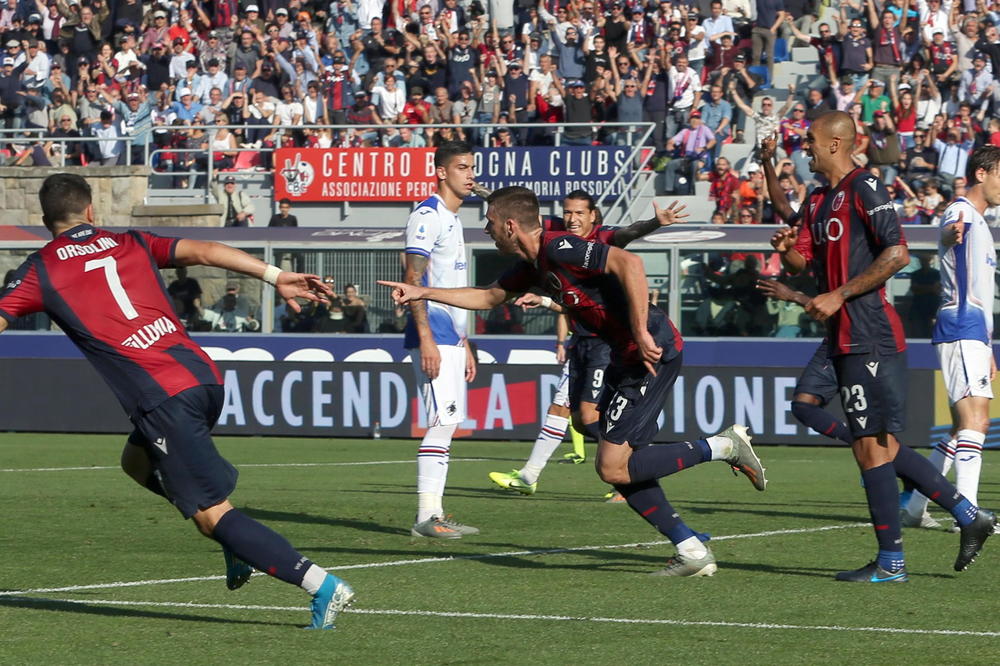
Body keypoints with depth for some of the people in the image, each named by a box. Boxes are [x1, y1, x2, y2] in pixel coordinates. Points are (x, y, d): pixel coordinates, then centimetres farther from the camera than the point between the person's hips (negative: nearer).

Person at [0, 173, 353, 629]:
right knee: (139, 461, 30)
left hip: (164, 398, -6)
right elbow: (202, 251, 9)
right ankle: (239, 545, 17)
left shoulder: (40, 270, 9)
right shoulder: (130, 243, 19)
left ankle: (322, 586, -16)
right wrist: (275, 277, 6)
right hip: (204, 374, 6)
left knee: (212, 515, -4)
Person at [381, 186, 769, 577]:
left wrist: (641, 333, -30)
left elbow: (628, 263, -30)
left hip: (653, 351, -10)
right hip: (626, 356, 10)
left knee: (613, 468, -10)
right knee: (620, 466, 9)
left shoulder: (559, 249, -18)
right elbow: (488, 297, 29)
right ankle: (692, 552, 11)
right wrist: (422, 293, 27)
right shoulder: (533, 265, 12)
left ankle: (723, 447, -2)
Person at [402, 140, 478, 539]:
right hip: (433, 336, -10)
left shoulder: (453, 219, 21)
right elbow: (413, 280, -16)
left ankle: (435, 514, 10)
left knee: (447, 425, 8)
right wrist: (426, 339, -23)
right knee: (442, 422, -13)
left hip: (451, 338, 10)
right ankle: (426, 517, -13)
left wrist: (464, 345, 24)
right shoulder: (427, 217, -9)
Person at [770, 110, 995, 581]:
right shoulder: (818, 201, 19)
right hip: (846, 340, 10)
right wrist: (787, 249, -6)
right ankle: (968, 515, 17)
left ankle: (890, 562, -3)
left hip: (869, 338, -10)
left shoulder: (864, 188, -10)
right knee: (879, 448, 11)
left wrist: (840, 295, -17)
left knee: (873, 447, -7)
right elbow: (802, 260, 18)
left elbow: (897, 254, -17)